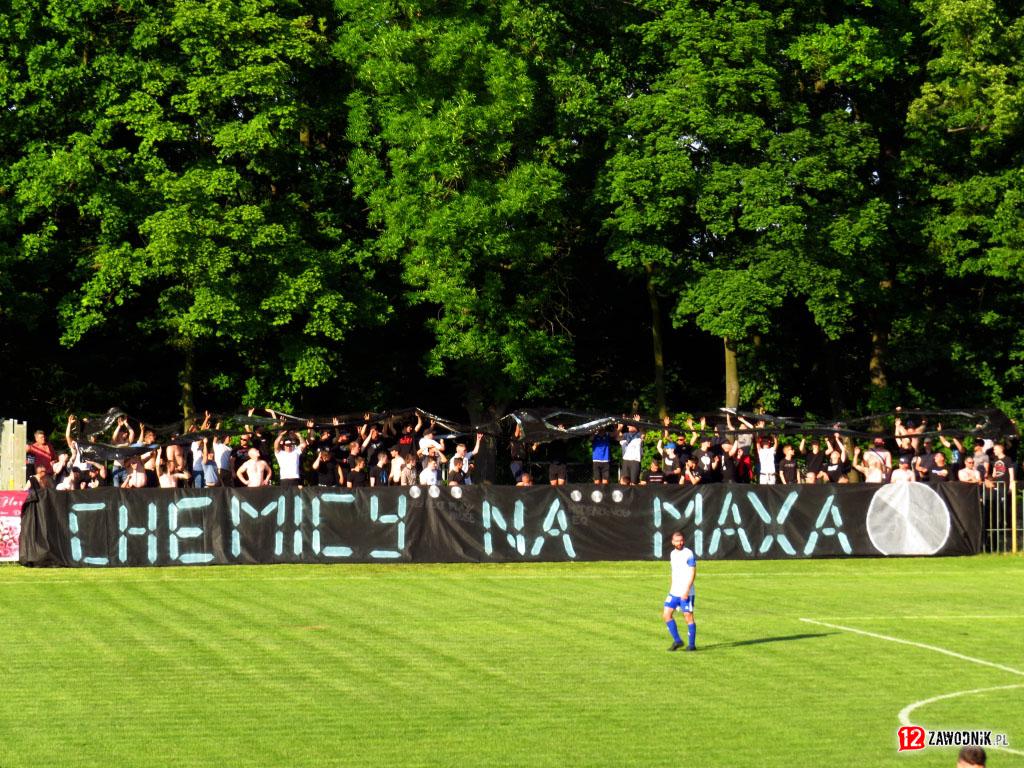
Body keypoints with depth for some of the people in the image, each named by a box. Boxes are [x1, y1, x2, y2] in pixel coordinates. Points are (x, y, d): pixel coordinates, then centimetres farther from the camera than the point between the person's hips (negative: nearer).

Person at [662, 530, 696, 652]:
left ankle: (691, 645, 5)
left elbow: (692, 574, -14)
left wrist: (686, 590, -21)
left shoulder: (688, 554, -11)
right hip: (674, 592, 7)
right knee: (666, 614, 1)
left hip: (686, 593, -7)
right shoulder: (673, 554, 12)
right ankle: (677, 641, 10)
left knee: (688, 617, -2)